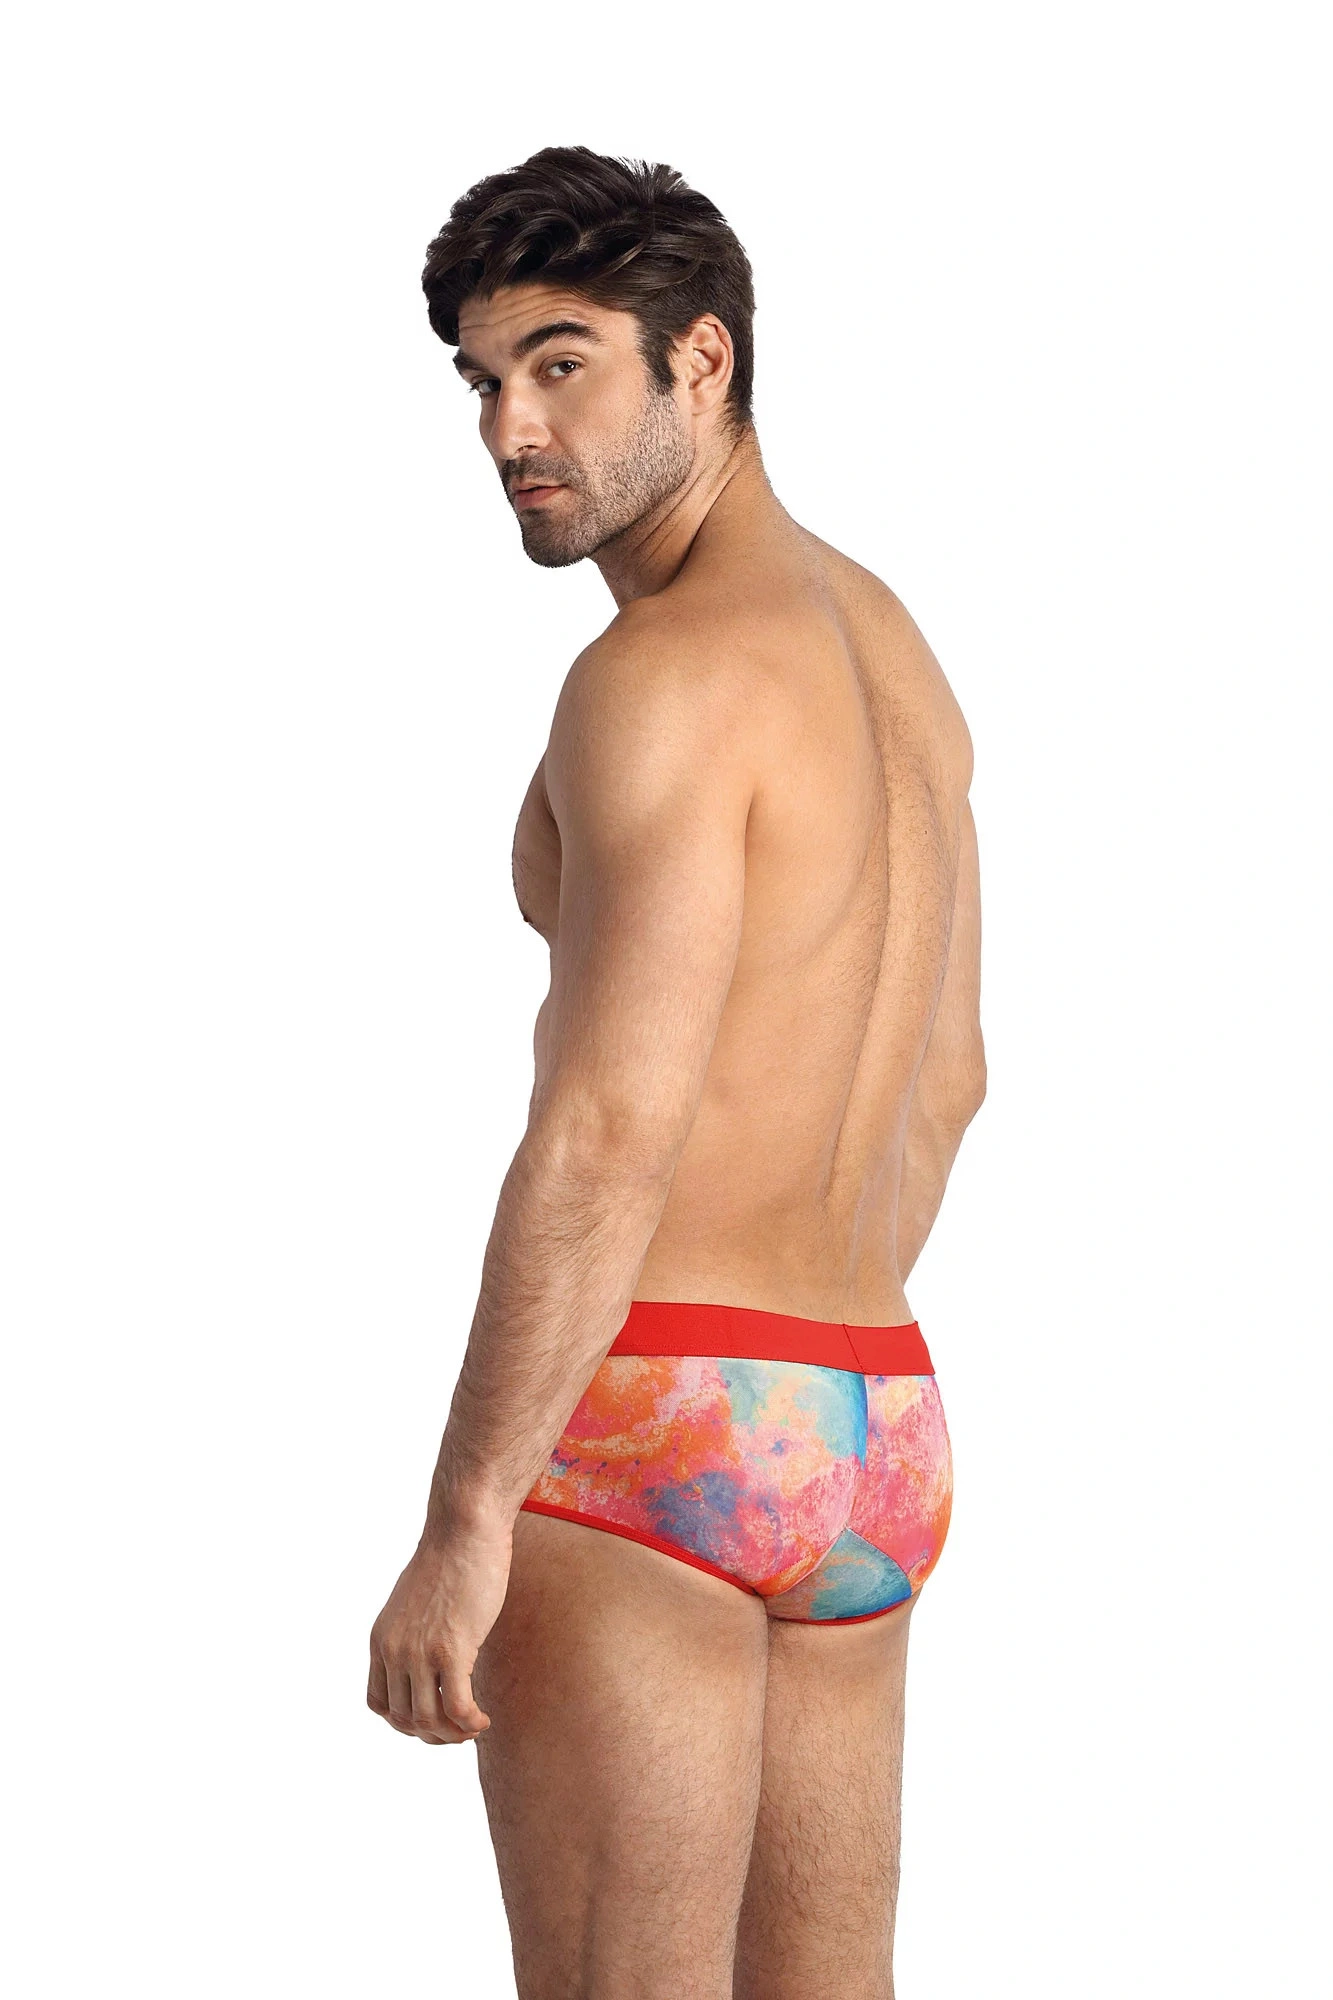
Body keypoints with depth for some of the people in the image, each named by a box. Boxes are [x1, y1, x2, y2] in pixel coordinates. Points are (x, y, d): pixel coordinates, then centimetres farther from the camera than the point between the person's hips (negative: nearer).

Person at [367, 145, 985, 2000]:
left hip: (648, 1433, -9)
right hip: (870, 1433, 9)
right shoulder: (891, 649, 14)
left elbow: (607, 1140, -22)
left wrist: (461, 1526, -19)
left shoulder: (665, 678, -15)